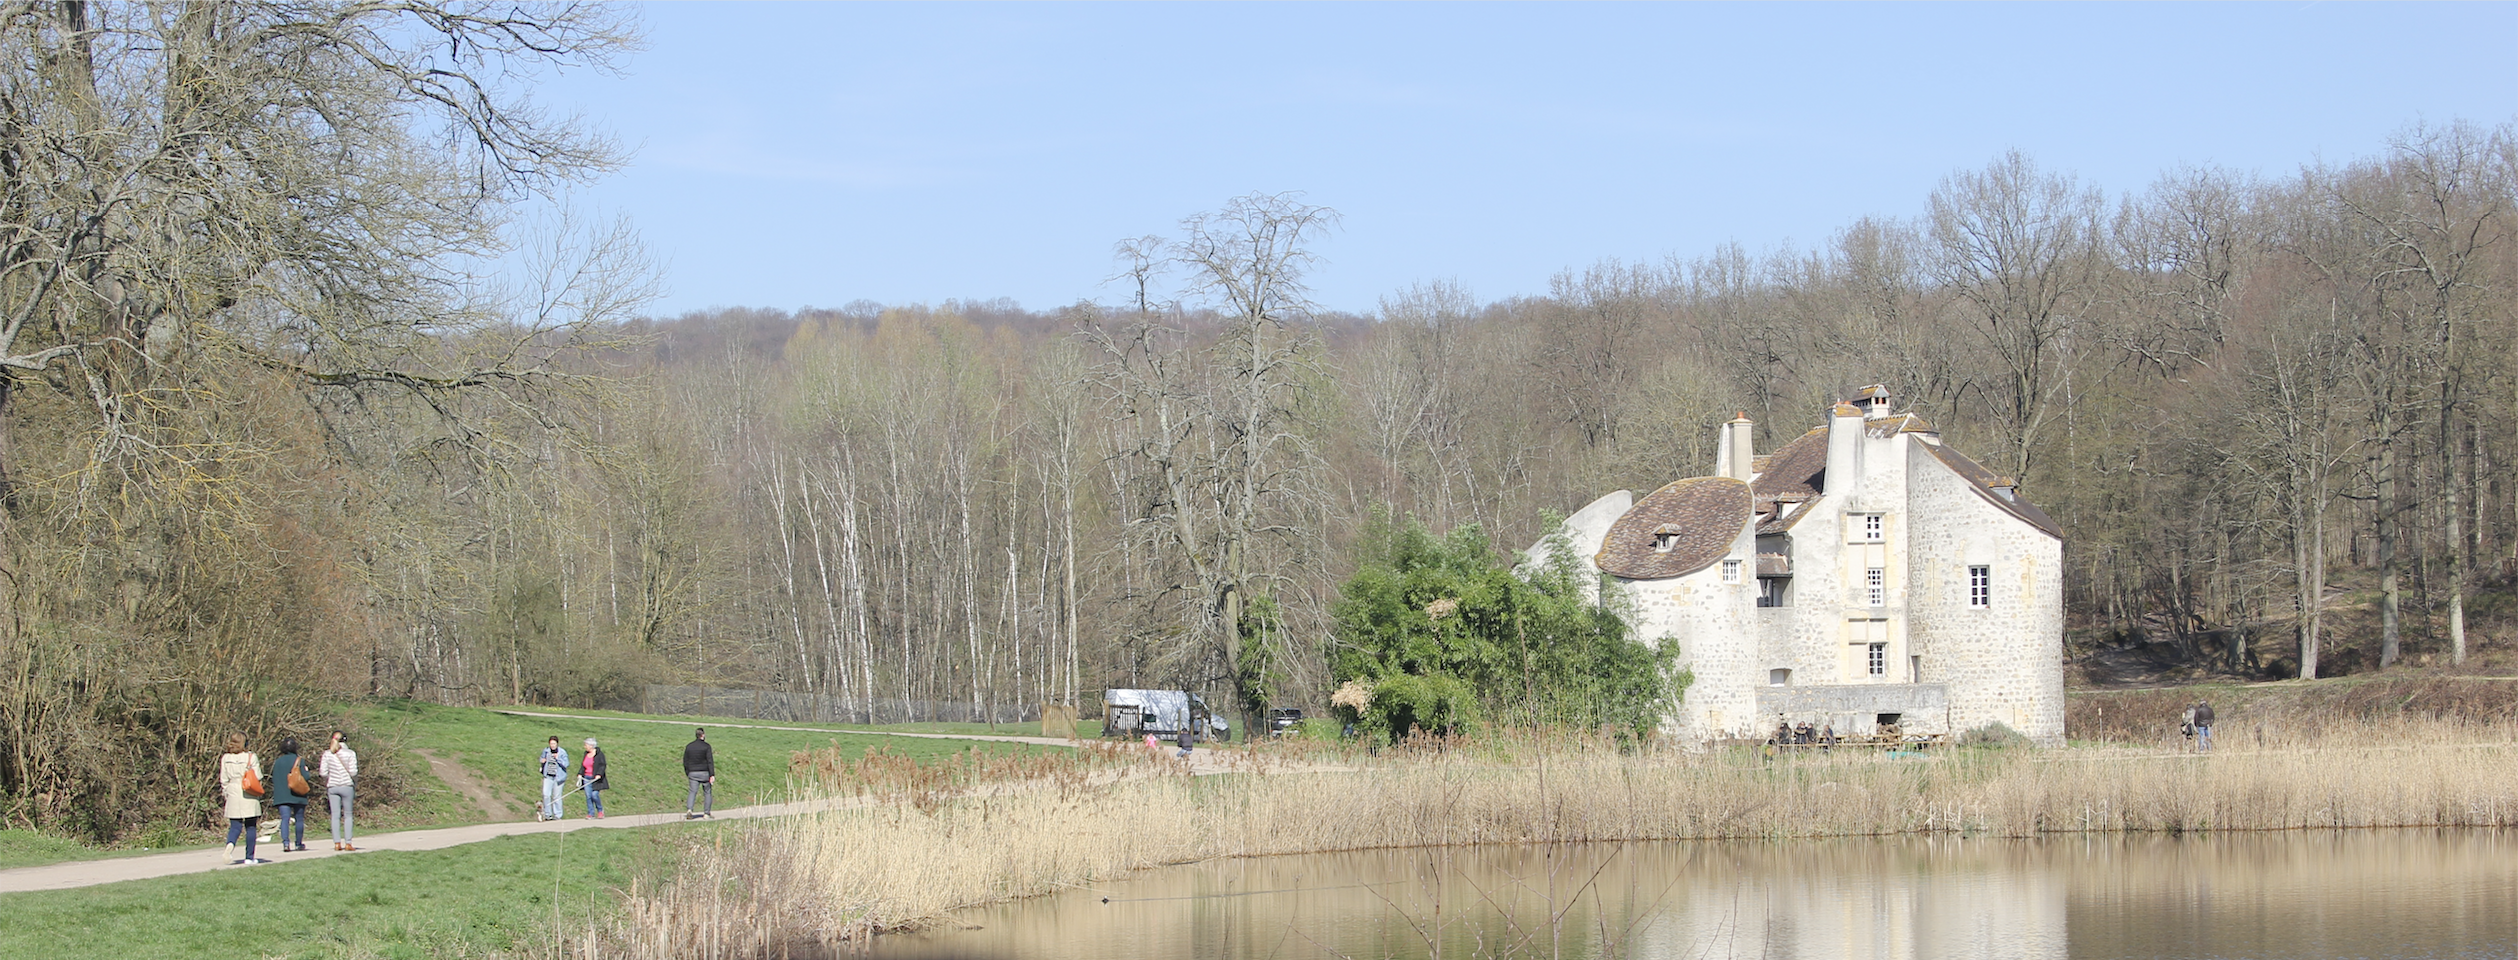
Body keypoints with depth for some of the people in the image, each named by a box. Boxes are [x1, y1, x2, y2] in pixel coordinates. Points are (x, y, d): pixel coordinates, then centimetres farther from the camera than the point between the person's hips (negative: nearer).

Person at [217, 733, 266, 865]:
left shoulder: (225, 759, 1)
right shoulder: (251, 757, -6)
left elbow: (223, 780, 3)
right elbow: (258, 778, -4)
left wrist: (226, 792, 16)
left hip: (233, 795, 2)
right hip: (249, 797, -2)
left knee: (235, 826, 6)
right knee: (251, 827, 6)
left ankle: (230, 844, -26)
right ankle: (249, 858, 6)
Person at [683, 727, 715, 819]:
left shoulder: (689, 746, 6)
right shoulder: (706, 746, -7)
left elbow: (685, 762, 9)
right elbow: (710, 761, -13)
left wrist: (688, 774, 20)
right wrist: (712, 775, -15)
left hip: (693, 773, 3)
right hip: (704, 773, -3)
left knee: (692, 792, 0)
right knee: (708, 793, 10)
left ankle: (689, 810, -23)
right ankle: (707, 813, 10)